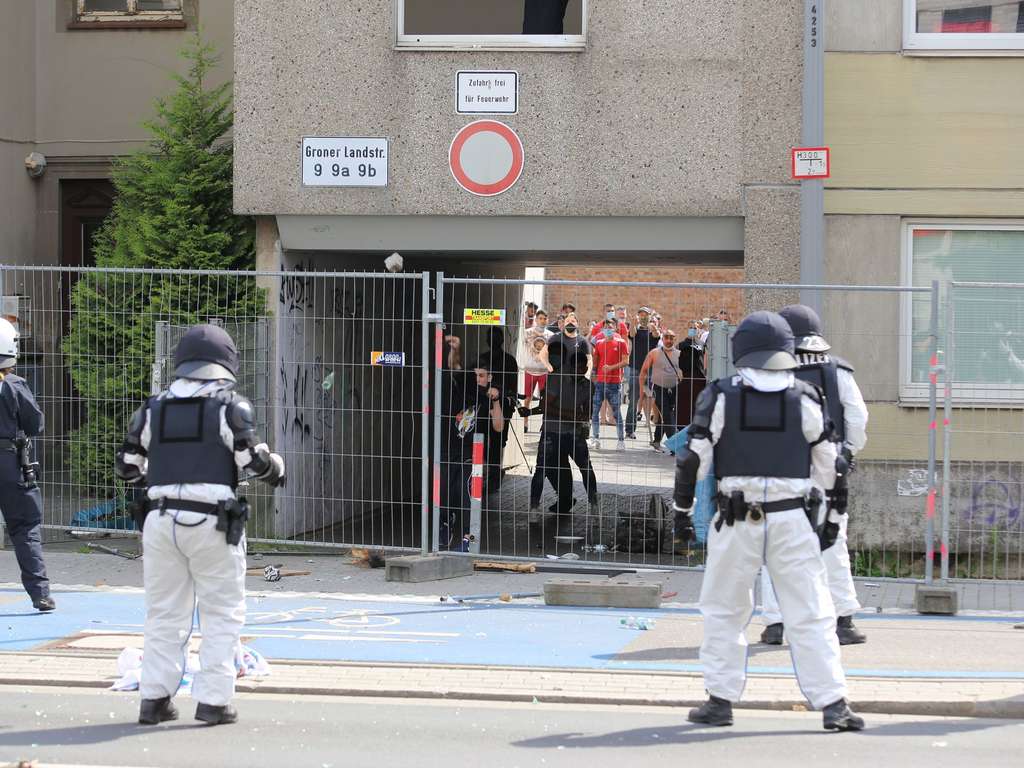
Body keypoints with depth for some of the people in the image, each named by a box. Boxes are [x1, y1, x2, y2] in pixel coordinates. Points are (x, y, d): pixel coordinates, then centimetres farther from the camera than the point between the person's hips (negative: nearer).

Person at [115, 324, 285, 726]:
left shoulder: (155, 406, 10)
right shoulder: (230, 405, -3)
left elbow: (126, 464, 13)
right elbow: (252, 459, -9)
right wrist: (276, 468, 13)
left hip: (161, 521, 4)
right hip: (212, 523, -4)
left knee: (164, 614, 12)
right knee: (222, 614, 4)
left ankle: (155, 697, 11)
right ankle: (213, 699, 0)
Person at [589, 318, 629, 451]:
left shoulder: (621, 343, 0)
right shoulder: (599, 343, 11)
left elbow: (625, 361, -6)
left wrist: (612, 367, -18)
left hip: (615, 382, -4)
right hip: (600, 381, 4)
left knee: (616, 412, 1)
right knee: (594, 411, -2)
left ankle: (621, 440, 6)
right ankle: (596, 439, 4)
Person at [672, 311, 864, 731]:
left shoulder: (721, 397, -3)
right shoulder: (803, 399, 0)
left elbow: (692, 459, -3)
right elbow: (828, 464, 6)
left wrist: (682, 509, 9)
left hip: (736, 522, 0)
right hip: (793, 521, 0)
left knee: (723, 611, 14)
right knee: (811, 616, 2)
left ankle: (720, 700, 14)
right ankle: (833, 704, -2)